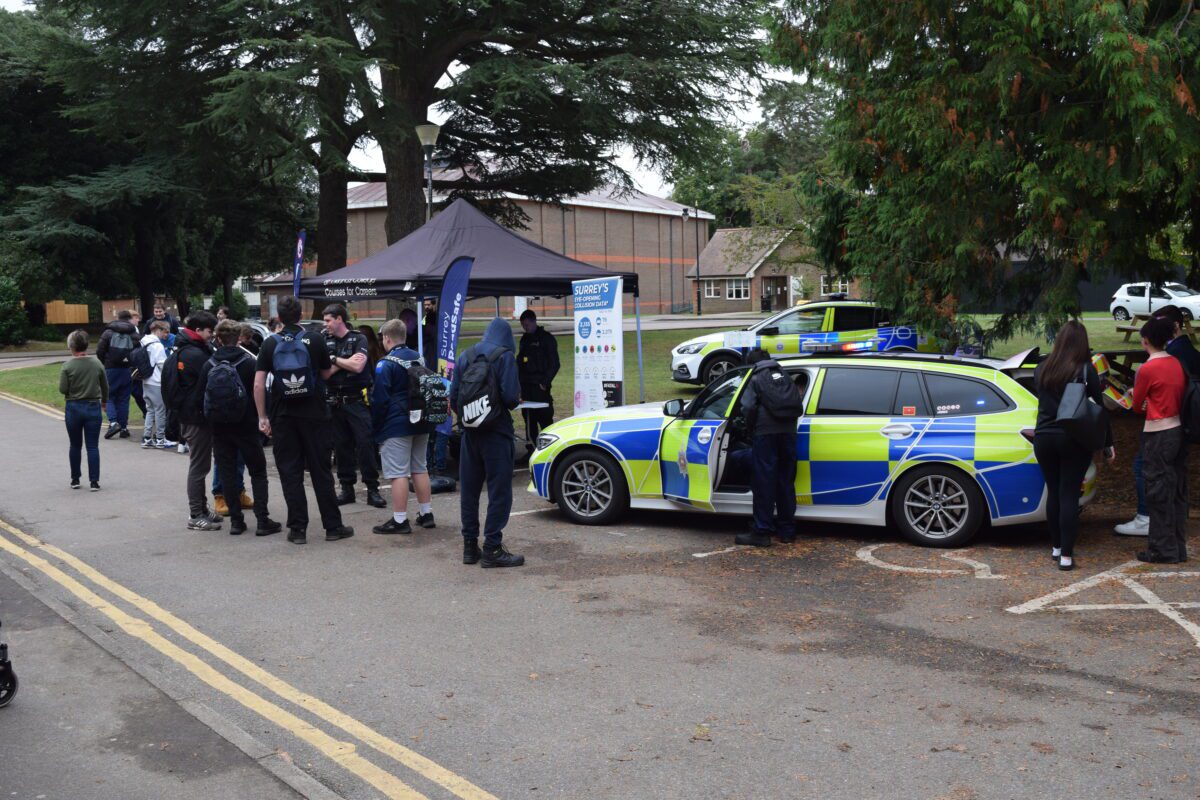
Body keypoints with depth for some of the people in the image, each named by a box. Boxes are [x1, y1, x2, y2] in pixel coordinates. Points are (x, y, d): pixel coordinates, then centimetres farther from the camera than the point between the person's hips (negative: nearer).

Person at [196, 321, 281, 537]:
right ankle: (262, 520, -1)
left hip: (220, 429, 2)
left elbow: (202, 397, 3)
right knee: (258, 472, 6)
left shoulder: (208, 366, -1)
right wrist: (259, 418, 6)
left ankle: (236, 520, 7)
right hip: (246, 427, -2)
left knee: (227, 474, 9)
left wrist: (212, 420, 14)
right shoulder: (248, 363, -8)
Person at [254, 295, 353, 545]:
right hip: (314, 414, 0)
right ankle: (333, 526, 10)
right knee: (321, 471, 6)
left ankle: (298, 528, 6)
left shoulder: (270, 344, -1)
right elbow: (326, 373, 9)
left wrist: (262, 417, -1)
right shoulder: (314, 341, -3)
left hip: (283, 417, 0)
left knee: (290, 473, 6)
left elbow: (258, 384, -6)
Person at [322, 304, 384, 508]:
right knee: (341, 446, 6)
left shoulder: (358, 339, -1)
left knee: (365, 443, -7)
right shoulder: (326, 342, 10)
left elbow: (358, 367, -16)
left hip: (357, 401, -4)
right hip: (335, 402, 4)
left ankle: (372, 489, -3)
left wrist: (334, 359, -6)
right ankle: (347, 489, 14)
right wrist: (346, 362, -8)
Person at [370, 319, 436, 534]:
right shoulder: (418, 358, 10)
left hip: (396, 427, -8)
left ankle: (399, 520, -5)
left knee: (398, 473, -6)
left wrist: (375, 426, -4)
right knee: (420, 469, 15)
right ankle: (426, 514, 20)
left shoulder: (385, 364, -13)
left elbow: (380, 399, -13)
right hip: (420, 424, 8)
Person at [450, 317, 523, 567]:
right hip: (496, 432, -5)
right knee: (499, 490, 0)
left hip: (470, 432, 6)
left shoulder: (465, 356, 7)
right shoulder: (505, 356, -9)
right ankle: (492, 549, -2)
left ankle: (470, 546, 18)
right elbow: (511, 396, -17)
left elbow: (453, 397, 5)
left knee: (469, 489, 12)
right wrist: (515, 400, 5)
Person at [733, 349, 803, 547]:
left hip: (765, 433, -5)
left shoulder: (755, 378, 3)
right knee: (786, 482, 13)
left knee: (763, 482, -2)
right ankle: (787, 530, 19)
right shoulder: (784, 376, 18)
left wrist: (750, 430, 4)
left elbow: (749, 407, -9)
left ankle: (762, 532, -3)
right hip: (788, 432, 5)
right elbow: (797, 405, 15)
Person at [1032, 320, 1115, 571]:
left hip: (1044, 438, 3)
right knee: (1069, 494, -1)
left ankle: (1056, 546, 25)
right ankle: (1066, 555, -1)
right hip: (1074, 440, -3)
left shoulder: (1042, 369, 3)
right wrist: (1108, 444, 2)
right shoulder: (1086, 370, -8)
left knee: (1053, 492, 14)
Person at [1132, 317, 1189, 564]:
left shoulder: (1146, 369, -15)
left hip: (1158, 435, -7)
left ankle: (1163, 550, 4)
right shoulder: (1177, 364, 6)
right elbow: (1178, 395, 15)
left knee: (1159, 494, 0)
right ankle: (1178, 548, 20)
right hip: (1179, 430, 8)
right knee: (1177, 492, 13)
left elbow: (1137, 406, -3)